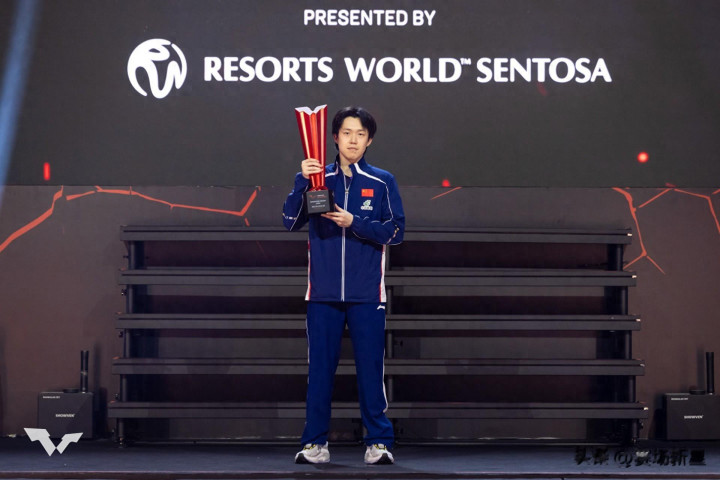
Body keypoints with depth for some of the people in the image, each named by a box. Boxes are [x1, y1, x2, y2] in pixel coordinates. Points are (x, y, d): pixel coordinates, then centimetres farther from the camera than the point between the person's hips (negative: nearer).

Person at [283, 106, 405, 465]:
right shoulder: (317, 178, 8)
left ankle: (378, 442, 8)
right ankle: (315, 443, 11)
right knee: (319, 368, 4)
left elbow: (396, 231, -2)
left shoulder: (382, 182, 5)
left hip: (366, 294, -1)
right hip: (323, 293, 1)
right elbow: (290, 221, -3)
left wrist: (354, 223, -13)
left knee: (370, 368, 0)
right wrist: (302, 181, -16)